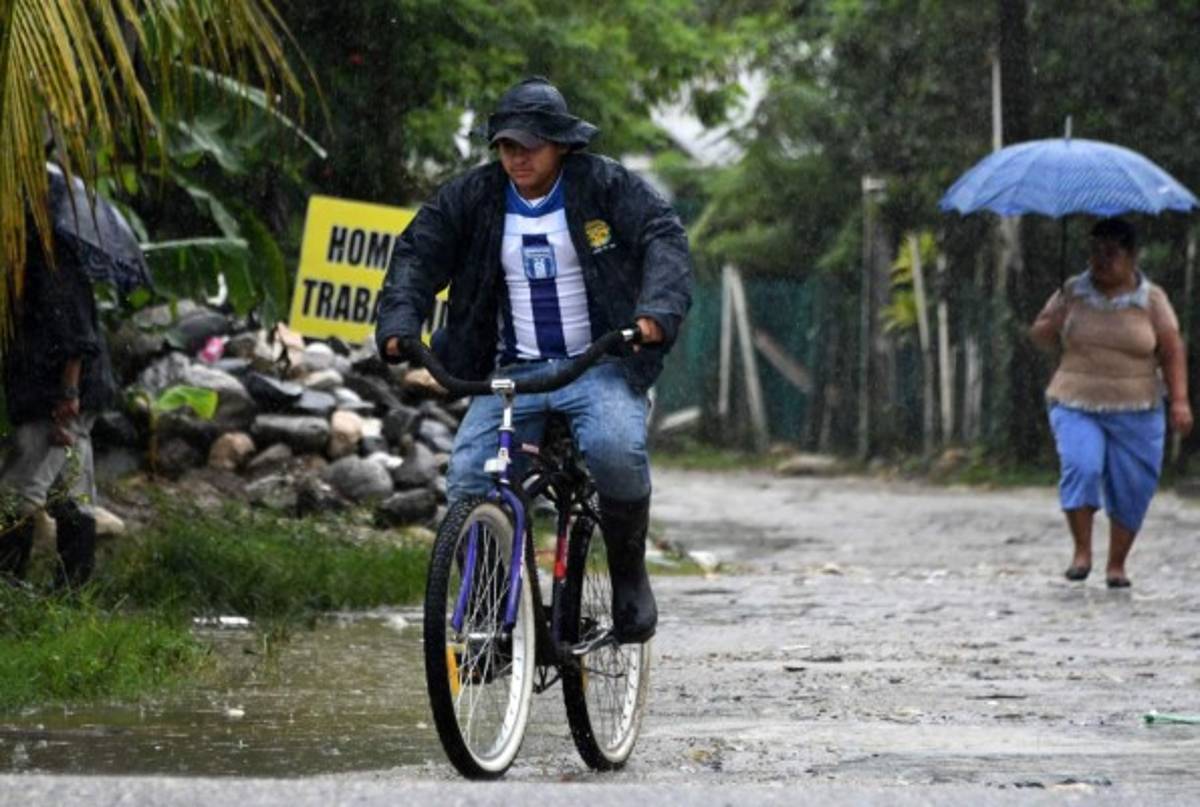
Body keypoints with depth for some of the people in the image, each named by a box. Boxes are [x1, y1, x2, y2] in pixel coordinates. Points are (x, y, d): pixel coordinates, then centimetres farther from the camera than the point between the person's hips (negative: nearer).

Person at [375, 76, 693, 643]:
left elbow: (664, 238, -11)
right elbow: (418, 254, 4)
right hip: (511, 375, 3)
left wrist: (658, 310, -30)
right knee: (467, 481, -18)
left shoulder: (606, 186, -2)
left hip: (600, 367, -3)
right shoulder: (471, 198, 6)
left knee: (615, 448, -33)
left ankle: (629, 576, -9)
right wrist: (399, 324, -15)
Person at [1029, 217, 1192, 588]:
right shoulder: (1072, 292, 6)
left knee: (1131, 491, 0)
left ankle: (1117, 565, 16)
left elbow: (1172, 353, 1)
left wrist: (1179, 401, -10)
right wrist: (1056, 323, -11)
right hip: (1076, 406, 0)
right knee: (1081, 466, -23)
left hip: (1134, 414, 0)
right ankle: (1082, 551, -10)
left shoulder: (1151, 300, 1)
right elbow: (1039, 334, 12)